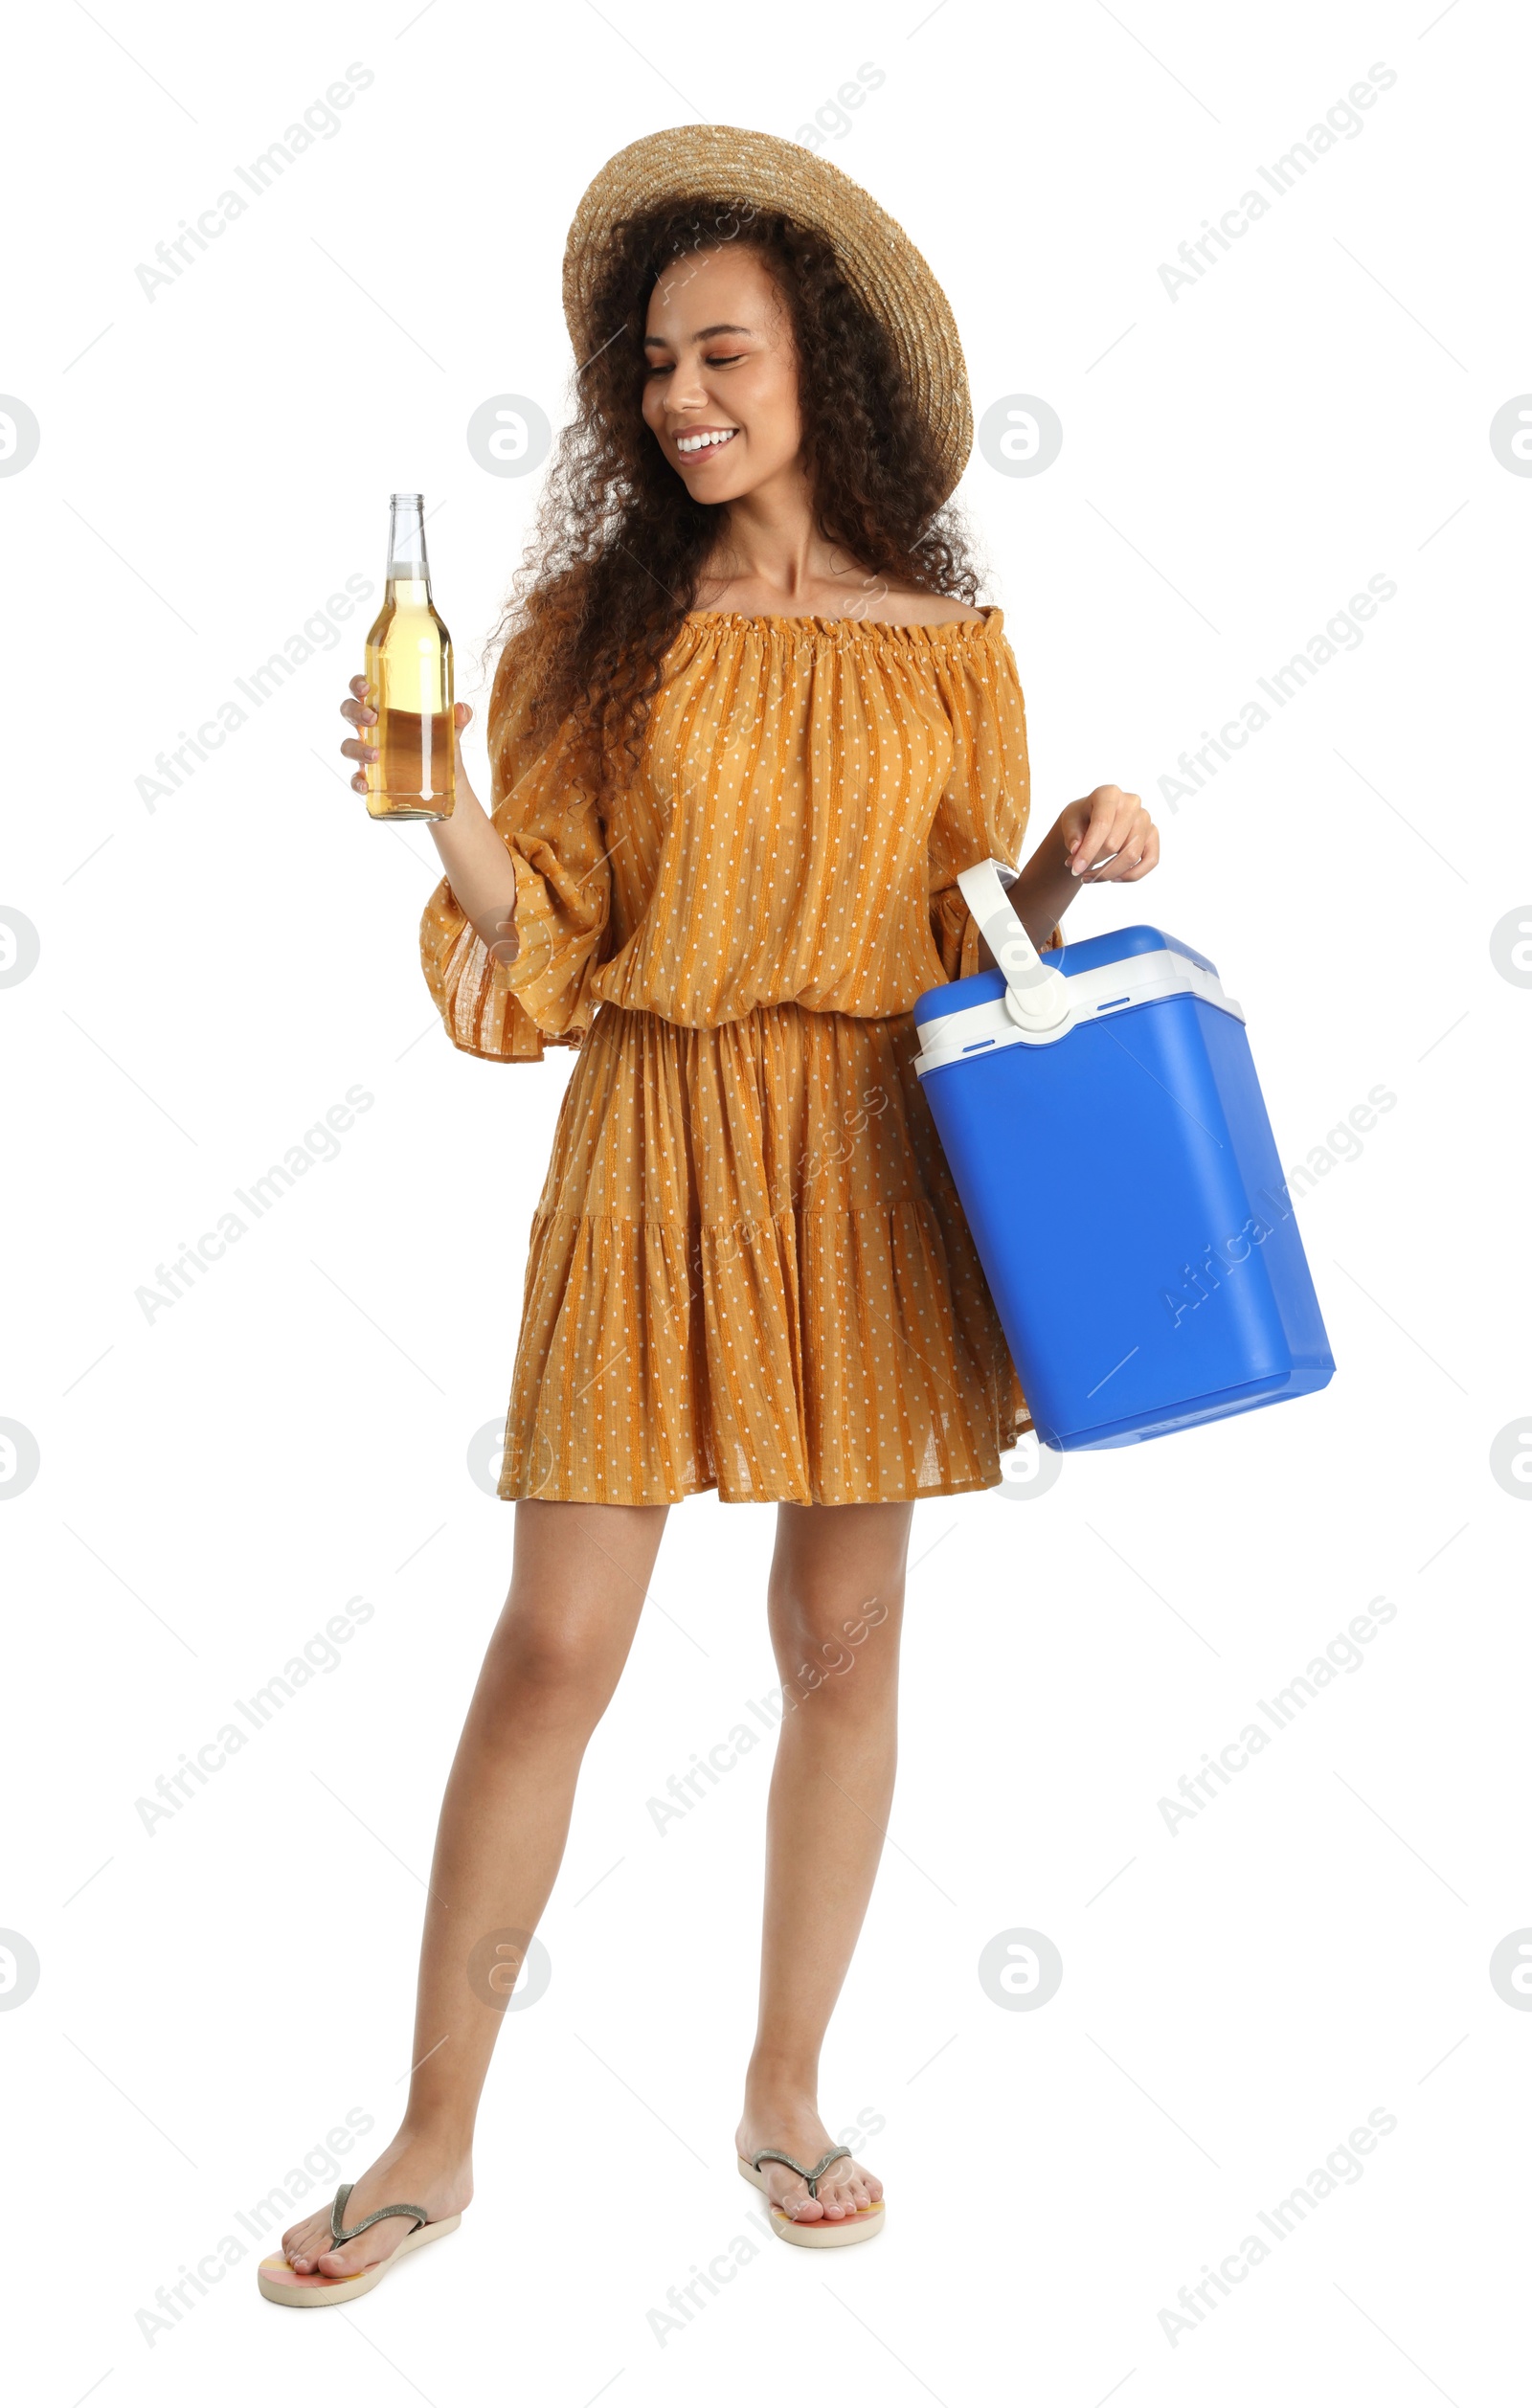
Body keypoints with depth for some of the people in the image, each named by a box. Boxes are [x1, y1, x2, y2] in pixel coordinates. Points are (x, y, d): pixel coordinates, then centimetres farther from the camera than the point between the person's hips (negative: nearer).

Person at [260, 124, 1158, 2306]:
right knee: (555, 1647, -2)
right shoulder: (601, 625, 4)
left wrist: (1081, 865, -6)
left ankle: (787, 2089, 28)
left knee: (844, 1638, 8)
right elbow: (541, 951, 0)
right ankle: (437, 2139, 15)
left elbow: (973, 945, 12)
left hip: (872, 1162, 2)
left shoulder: (951, 651, 7)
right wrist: (450, 815, -18)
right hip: (653, 1150, -1)